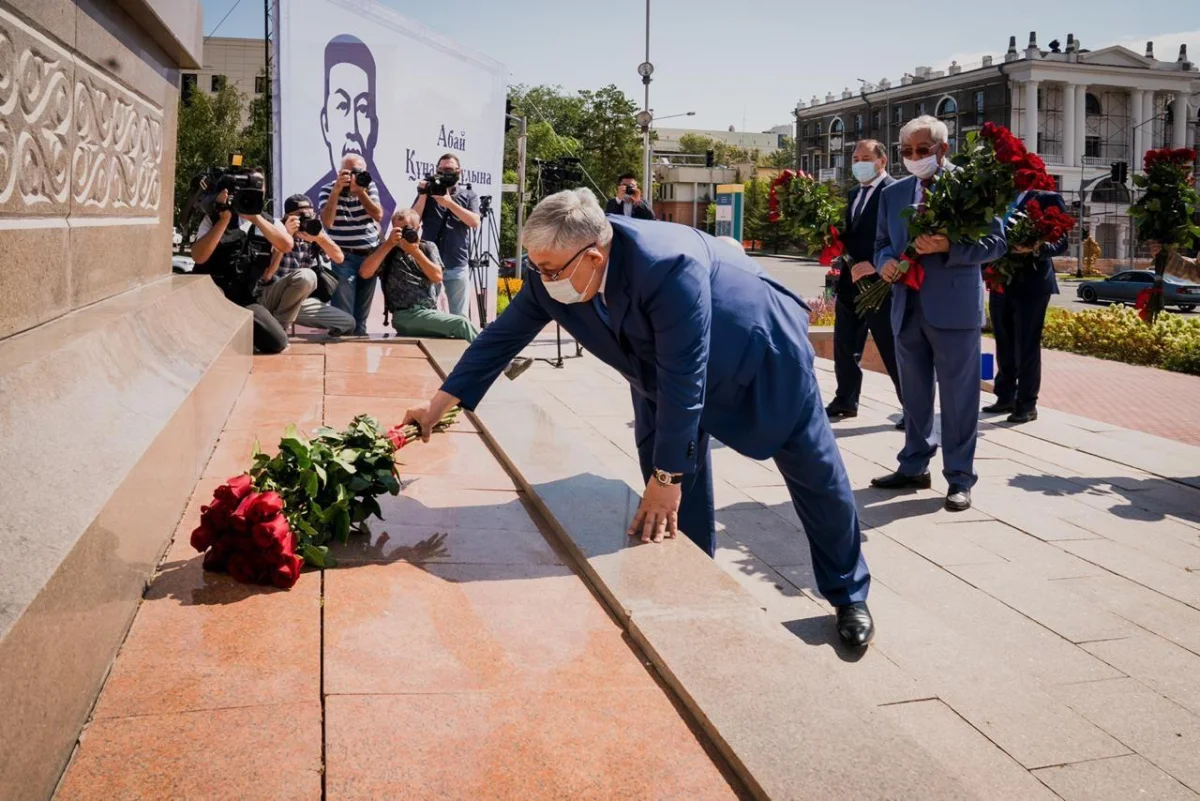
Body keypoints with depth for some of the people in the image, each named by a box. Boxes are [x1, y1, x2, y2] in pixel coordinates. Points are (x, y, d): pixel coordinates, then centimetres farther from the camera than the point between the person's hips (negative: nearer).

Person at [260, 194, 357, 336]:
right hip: (269, 298, -6)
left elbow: (339, 258, -4)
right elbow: (266, 276, -24)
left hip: (300, 301, 6)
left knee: (348, 323, -2)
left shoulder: (315, 232, 2)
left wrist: (320, 237, -21)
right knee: (305, 276, -36)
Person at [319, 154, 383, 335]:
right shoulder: (328, 190, -5)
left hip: (371, 256, 4)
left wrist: (360, 191, -14)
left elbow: (378, 216, -6)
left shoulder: (369, 186, 5)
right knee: (343, 314, -10)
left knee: (362, 313, 11)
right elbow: (327, 223, -18)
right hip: (344, 258, -4)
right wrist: (336, 191, -21)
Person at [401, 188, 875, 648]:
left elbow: (683, 378, -39)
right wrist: (439, 404, -9)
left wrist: (668, 478, -33)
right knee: (675, 496, -1)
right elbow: (502, 337, -10)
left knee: (814, 474, 7)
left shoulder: (667, 265, -44)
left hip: (759, 353, -5)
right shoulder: (551, 277, -24)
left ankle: (849, 595, 26)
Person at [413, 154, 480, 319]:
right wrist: (423, 196, -9)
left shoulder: (469, 196, 9)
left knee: (460, 317, 2)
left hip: (457, 265, -1)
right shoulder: (428, 193, 11)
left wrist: (449, 202, -17)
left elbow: (475, 222, -9)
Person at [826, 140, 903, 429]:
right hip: (851, 283, 8)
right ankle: (845, 401, 26)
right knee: (845, 347, 13)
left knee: (893, 350, -2)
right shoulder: (854, 194, 17)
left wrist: (875, 265, -25)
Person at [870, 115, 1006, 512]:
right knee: (914, 395, 15)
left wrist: (948, 247, -21)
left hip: (953, 309, -5)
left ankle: (959, 478, 9)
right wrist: (886, 261, -6)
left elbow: (996, 242, -6)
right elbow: (882, 243, 18)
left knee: (958, 398, 1)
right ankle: (914, 467, 27)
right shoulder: (893, 194, 12)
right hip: (907, 308, 5)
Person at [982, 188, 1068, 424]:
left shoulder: (1049, 199, -3)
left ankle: (1027, 404, 5)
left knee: (1027, 345, -2)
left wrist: (1035, 249, -26)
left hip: (1031, 283, -5)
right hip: (1001, 281, 5)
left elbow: (1061, 242, -8)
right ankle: (1006, 397, 21)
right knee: (1004, 343, 11)